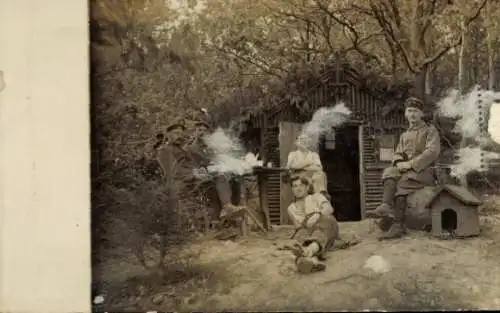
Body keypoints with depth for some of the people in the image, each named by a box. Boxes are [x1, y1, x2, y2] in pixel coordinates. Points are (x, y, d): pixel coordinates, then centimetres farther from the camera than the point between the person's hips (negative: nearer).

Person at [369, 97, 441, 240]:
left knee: (404, 180, -34)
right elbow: (398, 153, 16)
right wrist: (399, 163, -10)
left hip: (425, 170, -5)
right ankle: (387, 206, -50)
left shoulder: (431, 131, 5)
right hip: (405, 169, 5)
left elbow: (432, 152, -10)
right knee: (389, 172, -27)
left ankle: (398, 225, -38)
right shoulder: (404, 135, 25)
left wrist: (411, 164, -20)